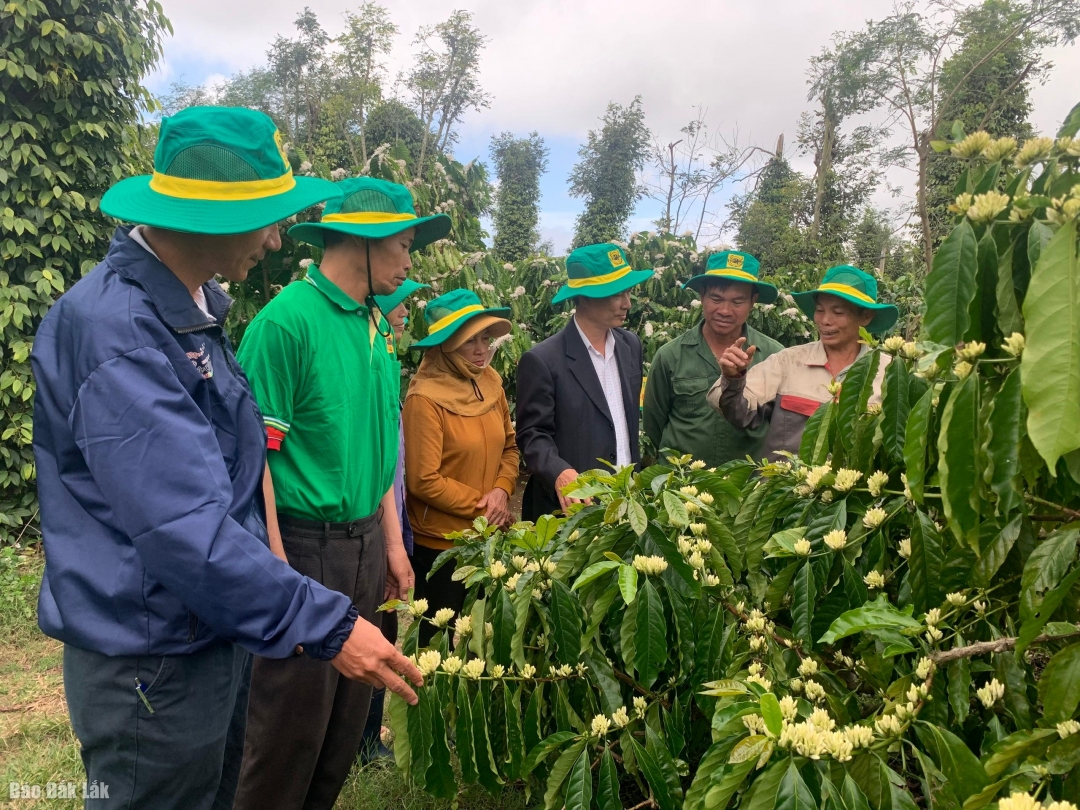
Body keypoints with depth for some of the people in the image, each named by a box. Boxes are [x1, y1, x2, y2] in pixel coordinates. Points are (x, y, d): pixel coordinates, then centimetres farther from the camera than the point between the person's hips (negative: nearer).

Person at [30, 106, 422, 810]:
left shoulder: (194, 305, 7)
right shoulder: (117, 330, -25)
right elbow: (187, 528, -31)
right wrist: (326, 625, -28)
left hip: (217, 635, 9)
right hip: (155, 665, -9)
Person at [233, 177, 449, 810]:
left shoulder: (376, 325, 9)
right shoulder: (288, 319, -15)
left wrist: (392, 542, 15)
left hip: (365, 545, 8)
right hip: (304, 548, -7)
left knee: (347, 720, 20)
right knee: (291, 728, 7)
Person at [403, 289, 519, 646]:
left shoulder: (490, 383, 1)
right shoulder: (425, 398, -19)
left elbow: (509, 446, 9)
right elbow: (423, 481, -19)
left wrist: (502, 490, -9)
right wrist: (482, 507, -13)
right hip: (440, 542, -6)